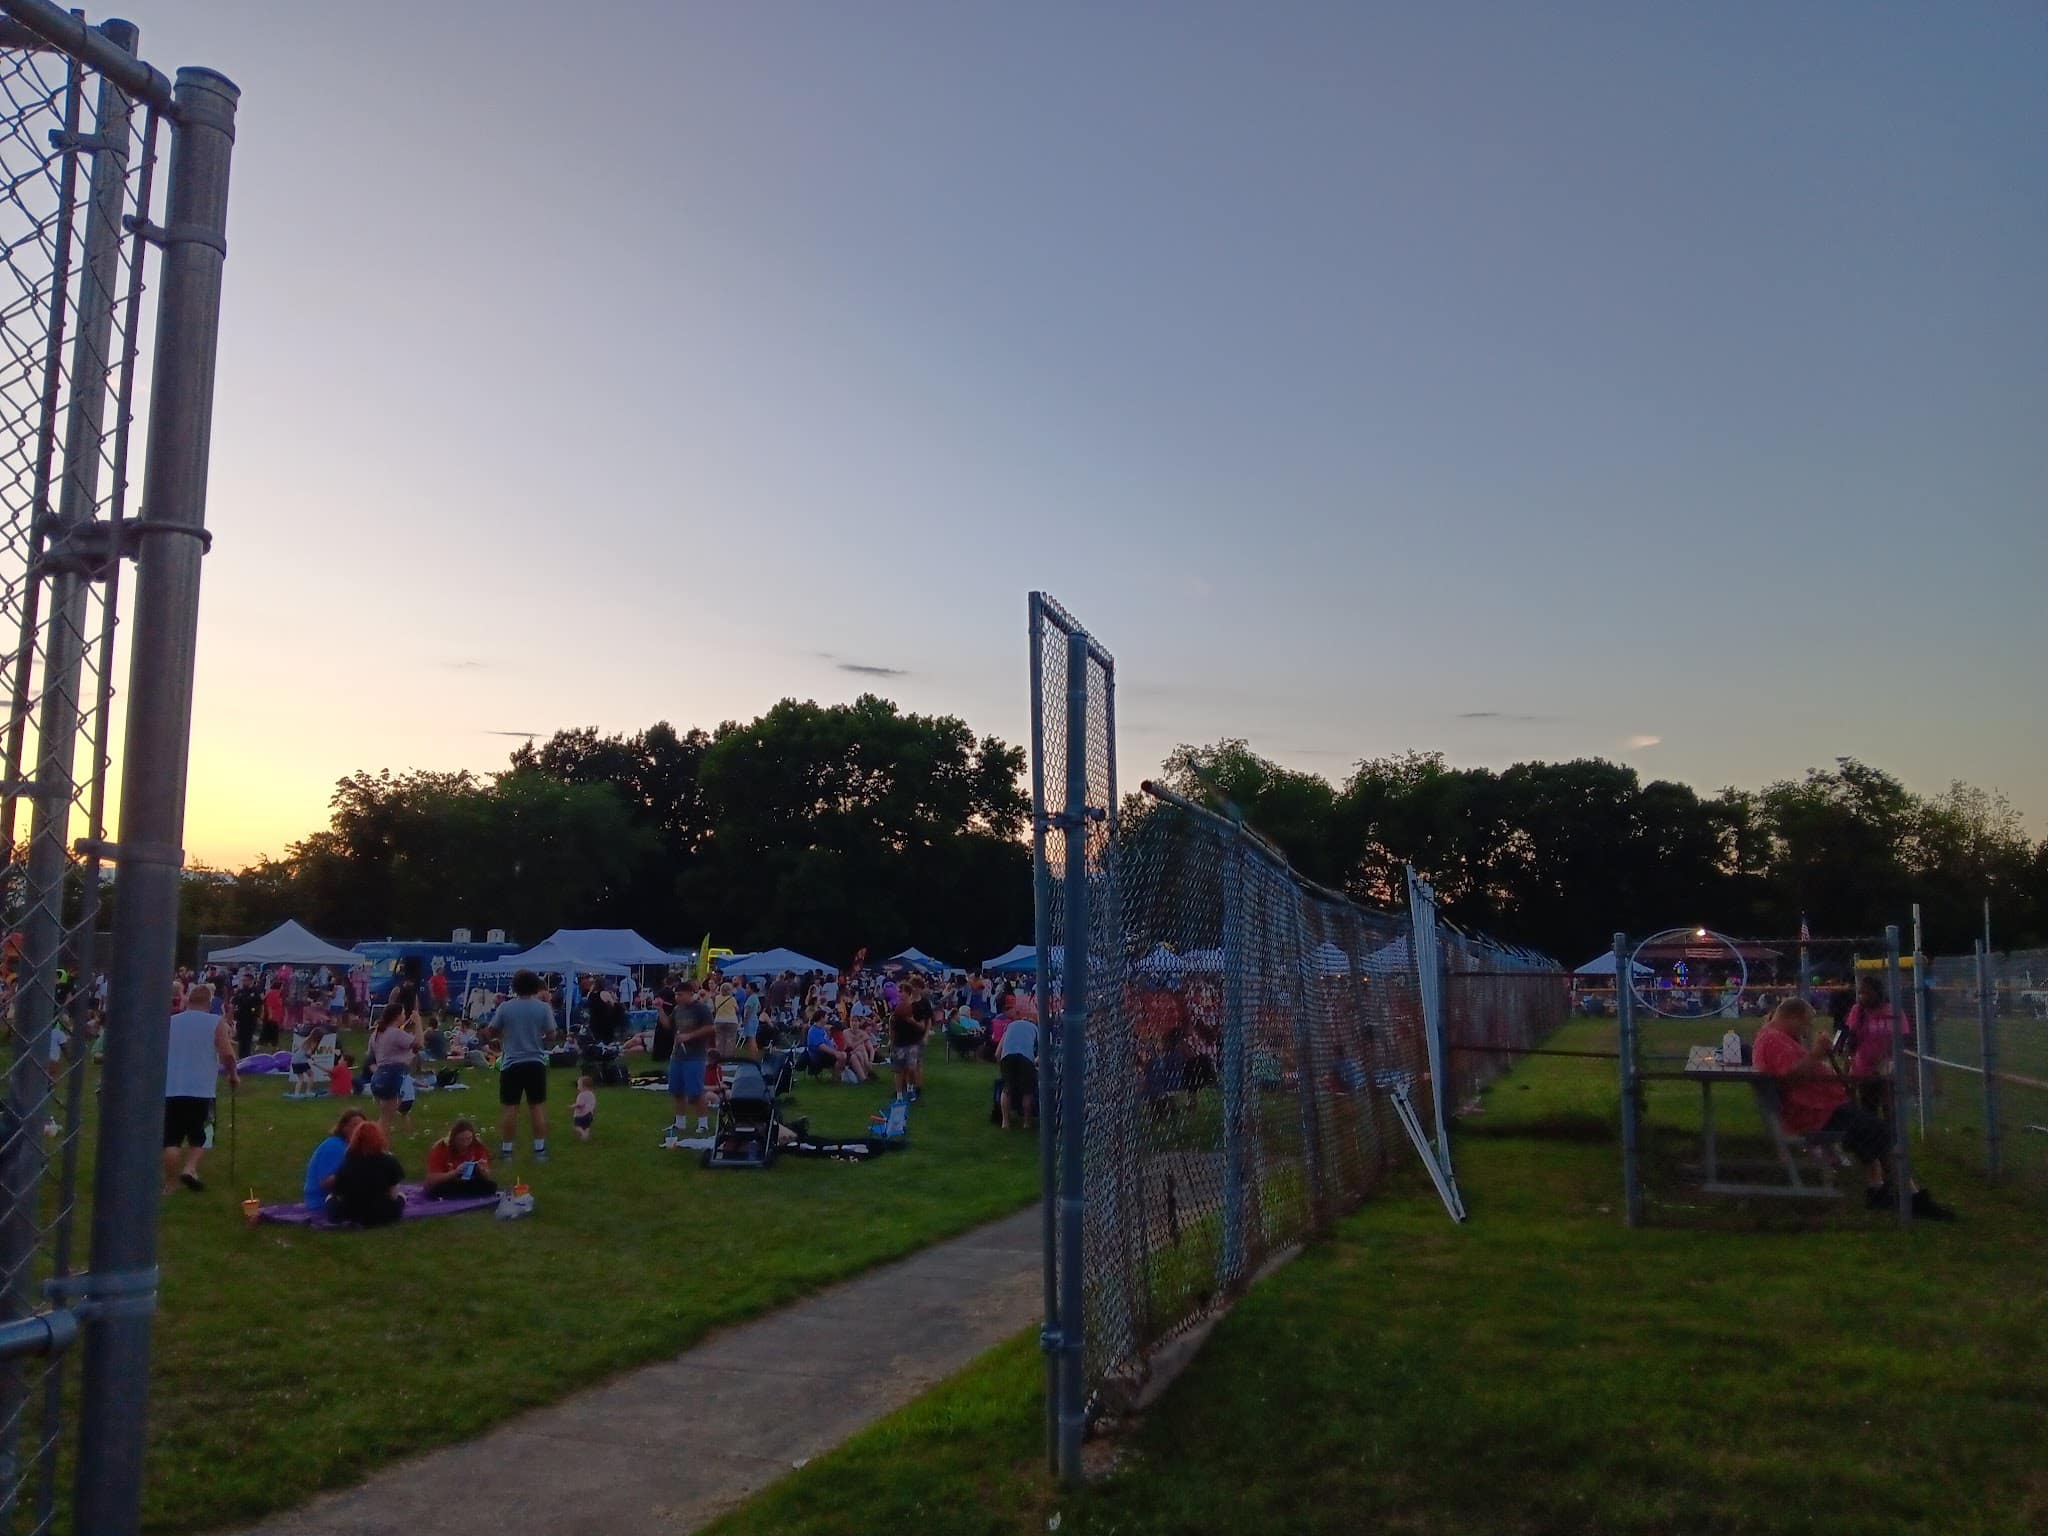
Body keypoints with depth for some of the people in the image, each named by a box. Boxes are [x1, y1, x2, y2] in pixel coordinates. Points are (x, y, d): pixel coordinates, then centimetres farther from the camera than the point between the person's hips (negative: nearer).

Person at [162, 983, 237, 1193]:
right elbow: (227, 1054, -9)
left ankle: (171, 1184, 5)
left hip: (170, 1089, 2)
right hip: (201, 1089, -2)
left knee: (172, 1139, 6)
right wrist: (234, 1075, 8)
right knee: (199, 1136, 13)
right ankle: (190, 1169, -7)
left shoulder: (170, 1022, 9)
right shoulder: (216, 1022, -1)